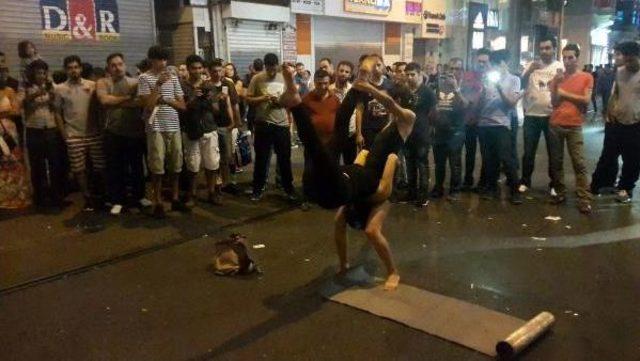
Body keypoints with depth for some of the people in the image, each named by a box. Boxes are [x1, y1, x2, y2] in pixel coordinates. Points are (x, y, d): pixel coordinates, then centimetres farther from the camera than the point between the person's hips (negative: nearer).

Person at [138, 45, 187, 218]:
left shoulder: (173, 78, 11)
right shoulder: (145, 78, -1)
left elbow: (182, 105, 8)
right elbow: (148, 105, -11)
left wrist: (166, 100, -8)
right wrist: (158, 85, -14)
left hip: (174, 127, 4)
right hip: (156, 128, -4)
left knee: (175, 165, 9)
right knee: (157, 166, -1)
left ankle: (175, 199, 20)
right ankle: (158, 203, 9)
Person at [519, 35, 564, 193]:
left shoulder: (560, 66, 3)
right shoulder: (532, 64, 6)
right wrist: (530, 70, -19)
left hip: (552, 115, -1)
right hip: (531, 115, 1)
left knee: (553, 152, 8)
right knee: (529, 151, 7)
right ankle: (525, 181, 19)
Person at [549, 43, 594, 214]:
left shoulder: (586, 77, 3)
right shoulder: (558, 77, 10)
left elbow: (586, 100, -7)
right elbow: (554, 102, 3)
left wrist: (564, 93, -4)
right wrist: (556, 85, -11)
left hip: (574, 126, -3)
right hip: (555, 125, 3)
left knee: (579, 163, -6)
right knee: (556, 161, 6)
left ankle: (584, 199, -5)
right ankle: (560, 193, 16)